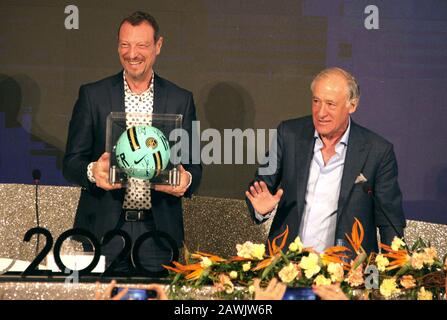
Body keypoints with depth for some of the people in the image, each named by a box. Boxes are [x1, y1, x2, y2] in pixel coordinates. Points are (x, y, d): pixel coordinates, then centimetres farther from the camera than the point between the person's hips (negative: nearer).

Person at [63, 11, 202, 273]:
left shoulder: (181, 100, 7)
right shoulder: (92, 95, 4)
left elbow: (193, 165, 9)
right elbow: (71, 163, 3)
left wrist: (186, 180, -14)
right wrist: (92, 171, -19)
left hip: (158, 231, 1)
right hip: (104, 229, -1)